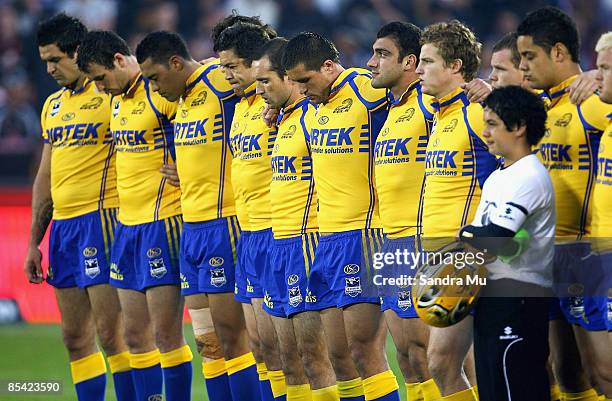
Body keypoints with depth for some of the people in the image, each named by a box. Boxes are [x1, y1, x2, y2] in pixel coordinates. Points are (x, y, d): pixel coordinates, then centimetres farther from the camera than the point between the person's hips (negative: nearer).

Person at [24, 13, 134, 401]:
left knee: (111, 332, -9)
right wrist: (34, 243, 21)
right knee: (75, 337, 7)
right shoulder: (53, 104, 18)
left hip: (102, 219, -8)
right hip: (62, 224, 8)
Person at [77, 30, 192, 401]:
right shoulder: (119, 99, 13)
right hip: (128, 226, 8)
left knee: (166, 335, -5)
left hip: (163, 224, -8)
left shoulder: (163, 93, -13)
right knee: (136, 334, 9)